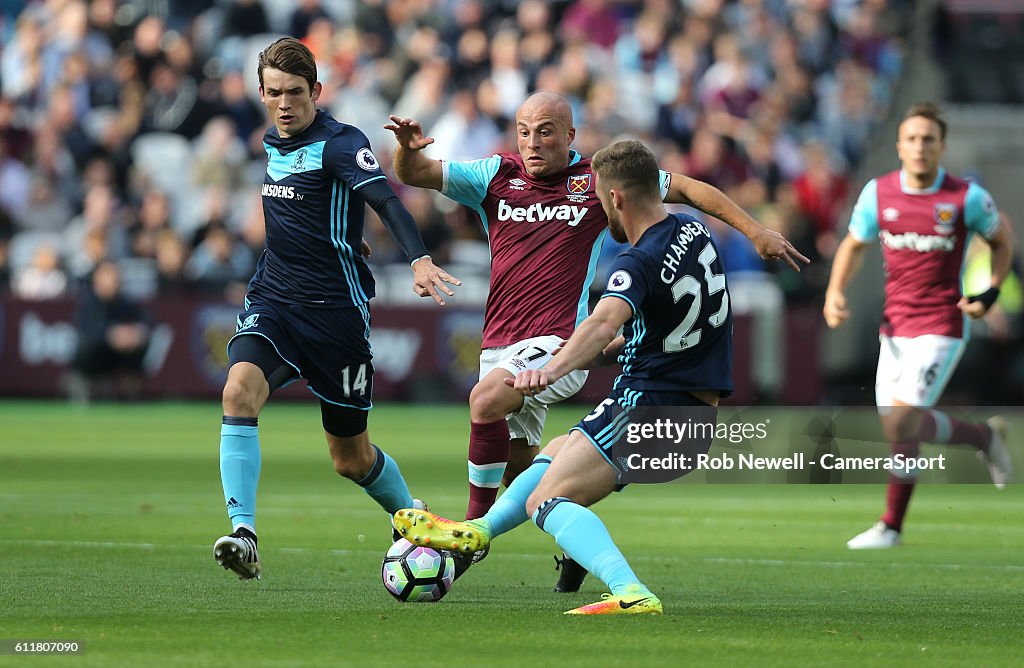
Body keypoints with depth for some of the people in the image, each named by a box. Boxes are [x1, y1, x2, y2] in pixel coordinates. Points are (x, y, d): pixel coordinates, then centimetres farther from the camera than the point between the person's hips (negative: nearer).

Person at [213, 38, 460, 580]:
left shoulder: (340, 143, -12)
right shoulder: (273, 144, 10)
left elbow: (385, 200, -29)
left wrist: (419, 260, -44)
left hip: (335, 311, -5)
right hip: (273, 302, 5)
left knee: (352, 458, 6)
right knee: (239, 388, -26)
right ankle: (242, 535, -30)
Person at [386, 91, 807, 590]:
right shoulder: (497, 175, 8)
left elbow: (686, 189, 6)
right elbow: (413, 174, 4)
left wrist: (756, 231, 1)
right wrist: (409, 147, -20)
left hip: (558, 343, -5)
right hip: (499, 343, 5)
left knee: (487, 399, -30)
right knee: (516, 469, 9)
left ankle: (476, 522, -19)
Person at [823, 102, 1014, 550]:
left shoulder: (966, 198, -9)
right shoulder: (878, 193, 0)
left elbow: (1001, 241, 8)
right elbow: (854, 245, 16)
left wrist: (991, 293, -7)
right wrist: (835, 291, 0)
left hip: (942, 326, -5)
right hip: (895, 326, 5)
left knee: (903, 421, -18)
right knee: (896, 431, 6)